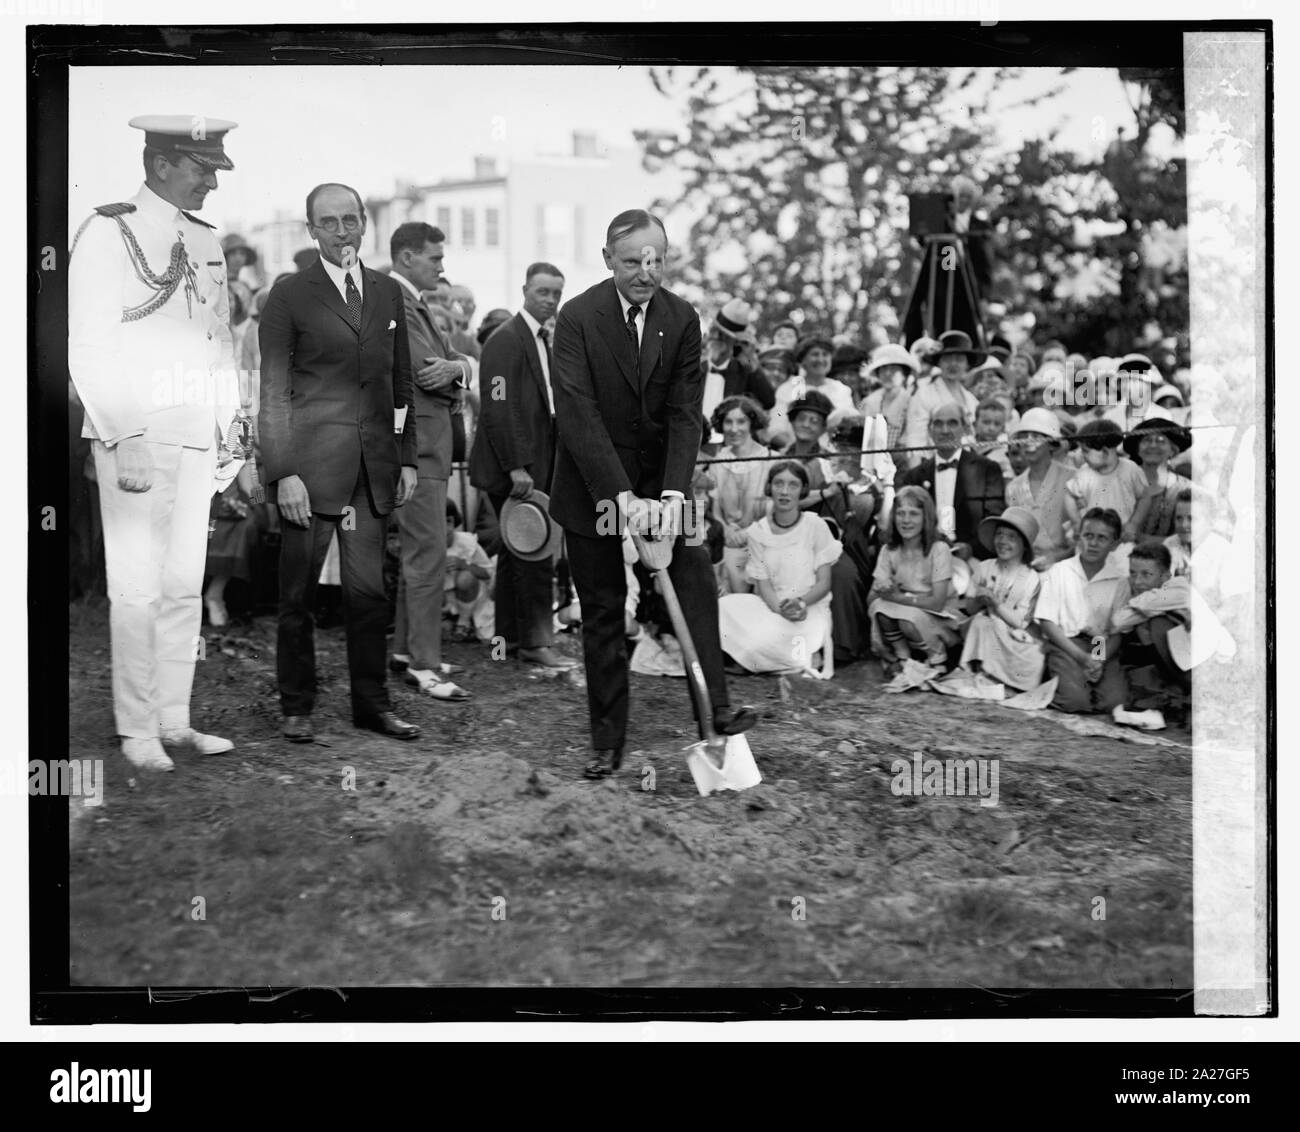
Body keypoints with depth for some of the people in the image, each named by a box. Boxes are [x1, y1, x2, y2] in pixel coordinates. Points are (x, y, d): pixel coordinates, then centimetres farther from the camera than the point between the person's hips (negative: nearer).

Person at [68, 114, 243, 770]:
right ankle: (138, 732, 6)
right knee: (137, 587, -3)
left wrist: (231, 427, 12)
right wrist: (125, 440, -16)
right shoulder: (108, 233, -5)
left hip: (198, 441, 7)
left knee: (184, 585, 9)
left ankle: (174, 722, 17)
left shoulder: (205, 242, 16)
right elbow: (89, 351, -10)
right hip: (135, 438, -6)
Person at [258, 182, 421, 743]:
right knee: (297, 593, 4)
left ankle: (371, 703, 17)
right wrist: (283, 473, -12)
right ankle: (296, 707, 15)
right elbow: (273, 392, -5)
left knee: (368, 590, 7)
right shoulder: (289, 296, -2)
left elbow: (402, 382, 16)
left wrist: (407, 458, 10)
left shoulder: (388, 292, 12)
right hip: (310, 463, -4)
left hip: (374, 465, 4)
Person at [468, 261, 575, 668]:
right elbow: (498, 409, -19)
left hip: (538, 463, 9)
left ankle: (509, 635, 21)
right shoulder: (506, 341, -13)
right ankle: (536, 641, -4)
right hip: (516, 468, -9)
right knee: (535, 552, -9)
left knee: (517, 551, 13)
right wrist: (517, 467, -23)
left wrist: (548, 467, 13)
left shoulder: (546, 342, 17)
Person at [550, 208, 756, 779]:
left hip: (660, 479, 3)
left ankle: (715, 710, -10)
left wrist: (673, 493, -23)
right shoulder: (578, 318, -14)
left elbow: (685, 412, -9)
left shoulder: (682, 319, -4)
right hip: (594, 485, -3)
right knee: (603, 611, 3)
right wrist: (621, 496, -30)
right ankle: (607, 742, 9)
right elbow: (578, 415, -21)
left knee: (695, 580, -13)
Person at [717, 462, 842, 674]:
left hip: (810, 607, -3)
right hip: (771, 607, 3)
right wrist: (781, 609, -24)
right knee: (724, 607, -27)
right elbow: (764, 585, -2)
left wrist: (801, 602, -23)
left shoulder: (815, 526, -3)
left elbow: (824, 583, -2)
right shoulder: (758, 532, 3)